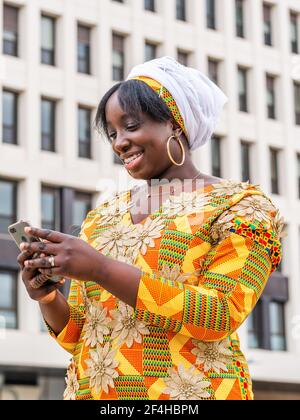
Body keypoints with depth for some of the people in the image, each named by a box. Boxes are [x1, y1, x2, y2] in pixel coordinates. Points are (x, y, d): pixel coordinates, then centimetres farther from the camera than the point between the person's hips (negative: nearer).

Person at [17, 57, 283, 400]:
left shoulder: (239, 204, -3)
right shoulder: (100, 219, 11)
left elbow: (219, 316, -15)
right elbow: (79, 335, 12)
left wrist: (100, 269, -20)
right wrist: (47, 296, -9)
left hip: (190, 390, -4)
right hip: (93, 391, 4)